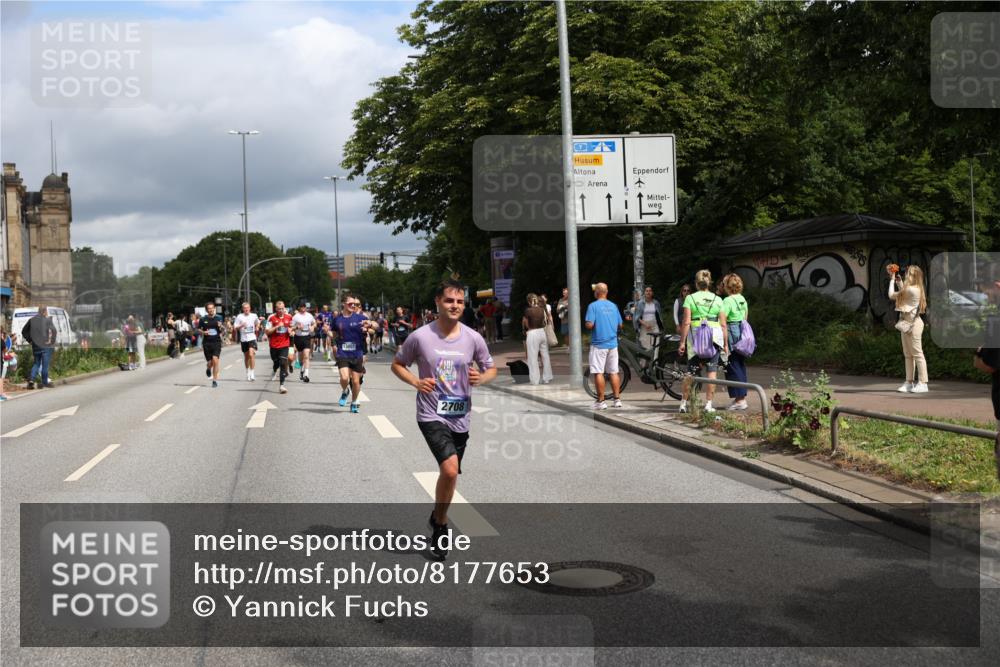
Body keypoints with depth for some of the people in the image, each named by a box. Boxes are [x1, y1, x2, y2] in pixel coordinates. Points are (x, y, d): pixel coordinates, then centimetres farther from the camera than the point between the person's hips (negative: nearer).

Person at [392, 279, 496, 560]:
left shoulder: (473, 338, -2)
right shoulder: (420, 337, -8)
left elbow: (491, 369, 10)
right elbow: (397, 364, 6)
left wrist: (481, 377, -13)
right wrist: (416, 382, -13)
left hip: (460, 418, 4)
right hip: (431, 415, -4)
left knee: (450, 473, 14)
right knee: (450, 469, -21)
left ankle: (437, 520, 39)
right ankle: (440, 523, 4)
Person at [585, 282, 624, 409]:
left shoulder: (593, 306, -9)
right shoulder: (613, 306, 7)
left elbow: (589, 325, -17)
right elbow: (620, 325, 11)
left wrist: (585, 323, 5)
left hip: (598, 344, -5)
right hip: (613, 343, 5)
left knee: (598, 373, 0)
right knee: (614, 372, 10)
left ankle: (600, 401, 1)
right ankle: (617, 399, 12)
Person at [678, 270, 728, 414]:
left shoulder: (690, 298, 0)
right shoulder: (717, 299, 5)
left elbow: (686, 322, -6)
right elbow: (723, 324, 3)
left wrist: (682, 342, -2)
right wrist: (725, 344, 10)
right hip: (714, 338, 0)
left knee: (691, 372, 8)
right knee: (711, 371, 5)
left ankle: (683, 403, 14)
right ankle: (708, 404, 3)